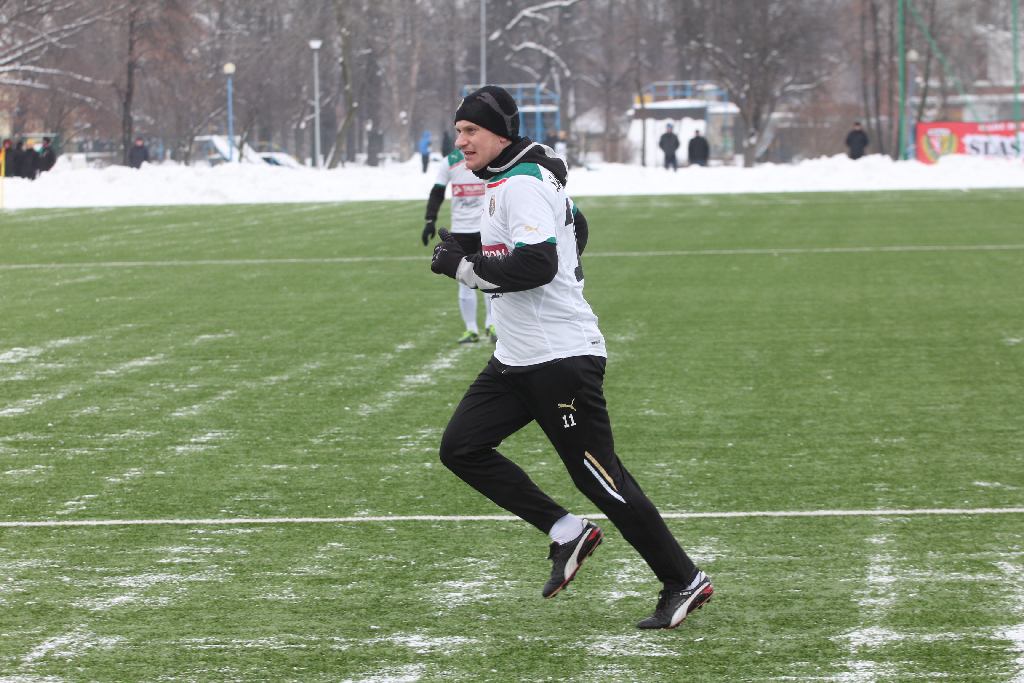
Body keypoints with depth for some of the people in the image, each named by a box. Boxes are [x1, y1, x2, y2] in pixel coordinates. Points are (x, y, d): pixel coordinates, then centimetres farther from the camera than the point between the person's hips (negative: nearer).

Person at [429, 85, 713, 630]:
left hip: (562, 358, -10)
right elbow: (576, 226, 31)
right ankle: (566, 533, 5)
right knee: (460, 447, 1)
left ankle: (685, 581, 2)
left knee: (597, 474, -7)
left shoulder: (521, 186, -15)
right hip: (517, 359, 10)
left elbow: (536, 264, -27)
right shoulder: (528, 179, 15)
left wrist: (461, 266, -18)